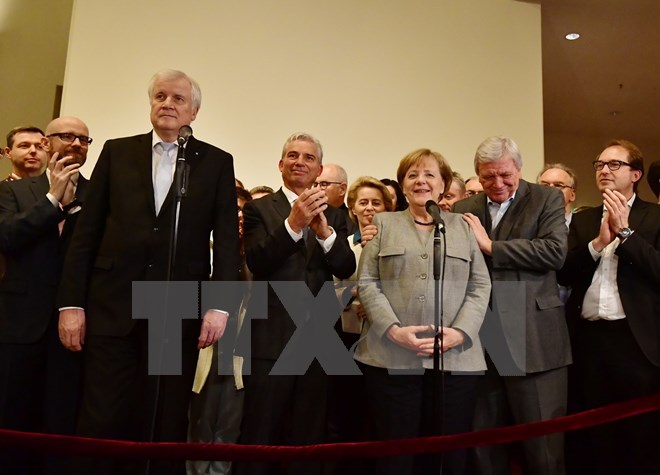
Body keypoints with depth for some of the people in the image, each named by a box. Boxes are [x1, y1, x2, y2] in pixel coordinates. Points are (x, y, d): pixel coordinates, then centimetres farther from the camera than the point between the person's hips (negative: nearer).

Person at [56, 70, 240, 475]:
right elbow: (86, 232, 6)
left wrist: (220, 304, -10)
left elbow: (228, 239, 0)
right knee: (102, 424, 5)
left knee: (165, 425, 8)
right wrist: (71, 302, 0)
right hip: (112, 306, 1)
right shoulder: (117, 152, 10)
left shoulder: (217, 163, 7)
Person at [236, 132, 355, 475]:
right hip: (271, 337, -3)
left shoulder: (333, 216, 9)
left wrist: (325, 231, -21)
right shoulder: (259, 208, 0)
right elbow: (257, 263, -14)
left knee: (308, 439, 16)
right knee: (259, 437, 7)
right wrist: (293, 223, -27)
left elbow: (345, 269, -4)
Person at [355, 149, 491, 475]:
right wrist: (393, 329, -11)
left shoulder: (463, 227, 14)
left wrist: (460, 331, -9)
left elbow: (480, 286, 7)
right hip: (391, 357, -1)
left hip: (455, 359, 1)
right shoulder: (383, 224, 12)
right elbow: (367, 283, 3)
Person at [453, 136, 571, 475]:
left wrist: (491, 245, -12)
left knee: (541, 445, 6)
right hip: (481, 342, 4)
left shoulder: (547, 199, 2)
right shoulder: (464, 210, 12)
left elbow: (555, 251, -14)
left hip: (533, 341, -3)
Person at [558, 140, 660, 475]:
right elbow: (565, 274, 1)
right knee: (598, 438, 15)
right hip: (589, 338, 4)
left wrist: (624, 231, -13)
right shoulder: (581, 220, 12)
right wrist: (598, 241, -12)